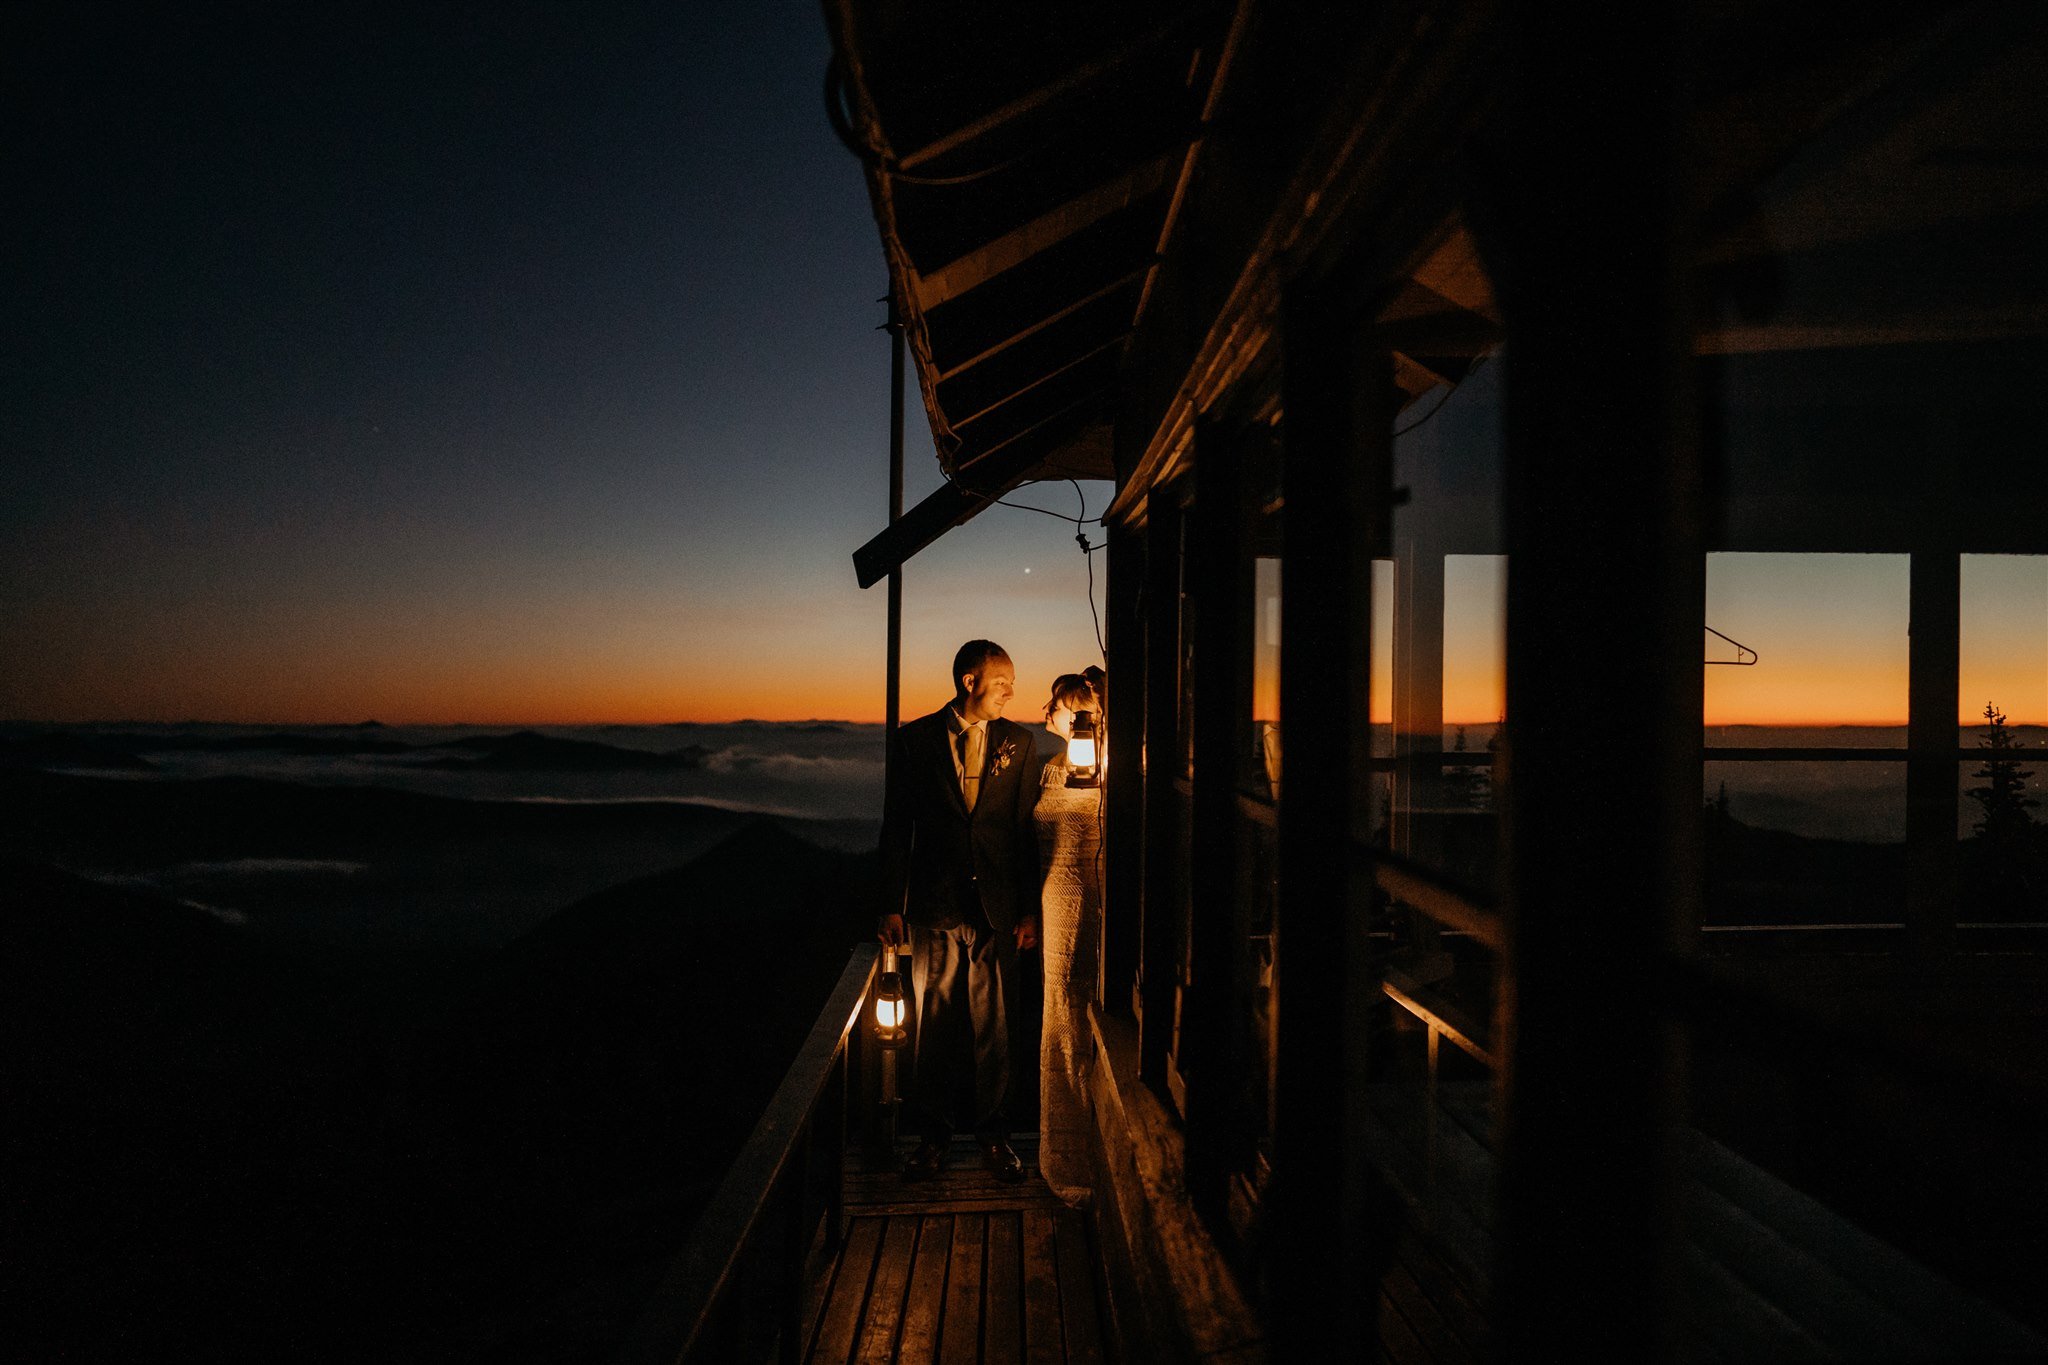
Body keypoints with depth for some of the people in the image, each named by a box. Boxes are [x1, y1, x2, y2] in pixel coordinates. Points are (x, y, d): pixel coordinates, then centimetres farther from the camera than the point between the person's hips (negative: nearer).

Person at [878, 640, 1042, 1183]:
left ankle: (994, 1136, 22)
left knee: (994, 1027, 7)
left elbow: (1027, 830, 5)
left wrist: (1029, 910, 2)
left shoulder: (1018, 743, 4)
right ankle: (933, 1135, 24)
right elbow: (896, 827, 3)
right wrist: (892, 906, 1)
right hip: (934, 909, 0)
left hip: (998, 910, 1)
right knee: (933, 1026, 8)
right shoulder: (915, 739, 1)